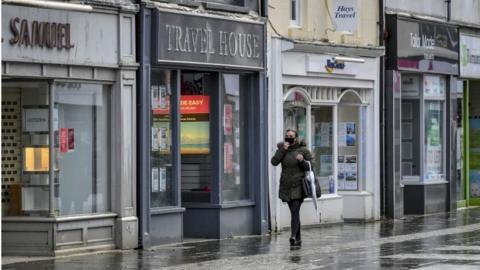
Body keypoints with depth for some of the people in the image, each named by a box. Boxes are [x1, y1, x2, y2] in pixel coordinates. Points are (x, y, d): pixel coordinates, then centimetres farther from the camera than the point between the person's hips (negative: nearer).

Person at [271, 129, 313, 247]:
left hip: (299, 186, -4)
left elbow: (311, 167, -2)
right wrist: (282, 150, -14)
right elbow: (274, 162, -5)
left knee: (295, 210, -19)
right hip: (286, 186, 4)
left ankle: (293, 236, -29)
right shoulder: (282, 148, 8)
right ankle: (298, 238, 15)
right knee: (294, 212, 9)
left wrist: (302, 161, -21)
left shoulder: (303, 150, -2)